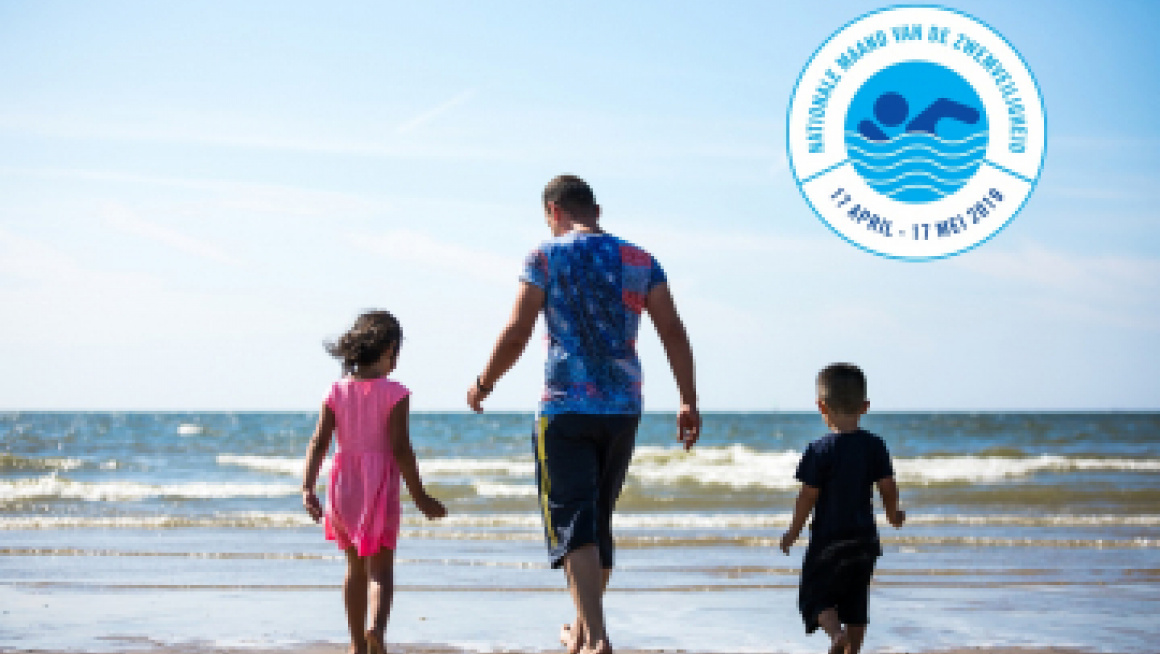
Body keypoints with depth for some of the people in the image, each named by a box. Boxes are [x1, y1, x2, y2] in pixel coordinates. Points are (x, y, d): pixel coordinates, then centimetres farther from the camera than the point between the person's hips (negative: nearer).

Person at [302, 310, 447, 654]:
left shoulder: (337, 391, 4)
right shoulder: (394, 393, -9)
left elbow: (318, 443, -2)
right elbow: (399, 448, -12)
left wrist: (307, 488, -3)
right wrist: (420, 496, -7)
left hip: (343, 487, 4)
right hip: (379, 489, -4)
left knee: (356, 567, 18)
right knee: (380, 570, -4)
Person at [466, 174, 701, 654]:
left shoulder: (547, 257, -2)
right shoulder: (639, 261, 8)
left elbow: (516, 332, -5)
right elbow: (674, 334, 3)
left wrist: (483, 384, 9)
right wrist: (689, 403, 7)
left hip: (565, 408, -4)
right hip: (623, 410, 4)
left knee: (572, 524, -6)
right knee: (599, 521, 18)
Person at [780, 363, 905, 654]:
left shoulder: (820, 450, -13)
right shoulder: (874, 446, -1)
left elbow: (808, 496, -12)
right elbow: (888, 487, 1)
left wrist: (793, 532, 1)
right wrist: (893, 514, 22)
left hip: (828, 537, -4)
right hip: (865, 539, 4)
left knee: (816, 596, 4)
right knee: (856, 606, 14)